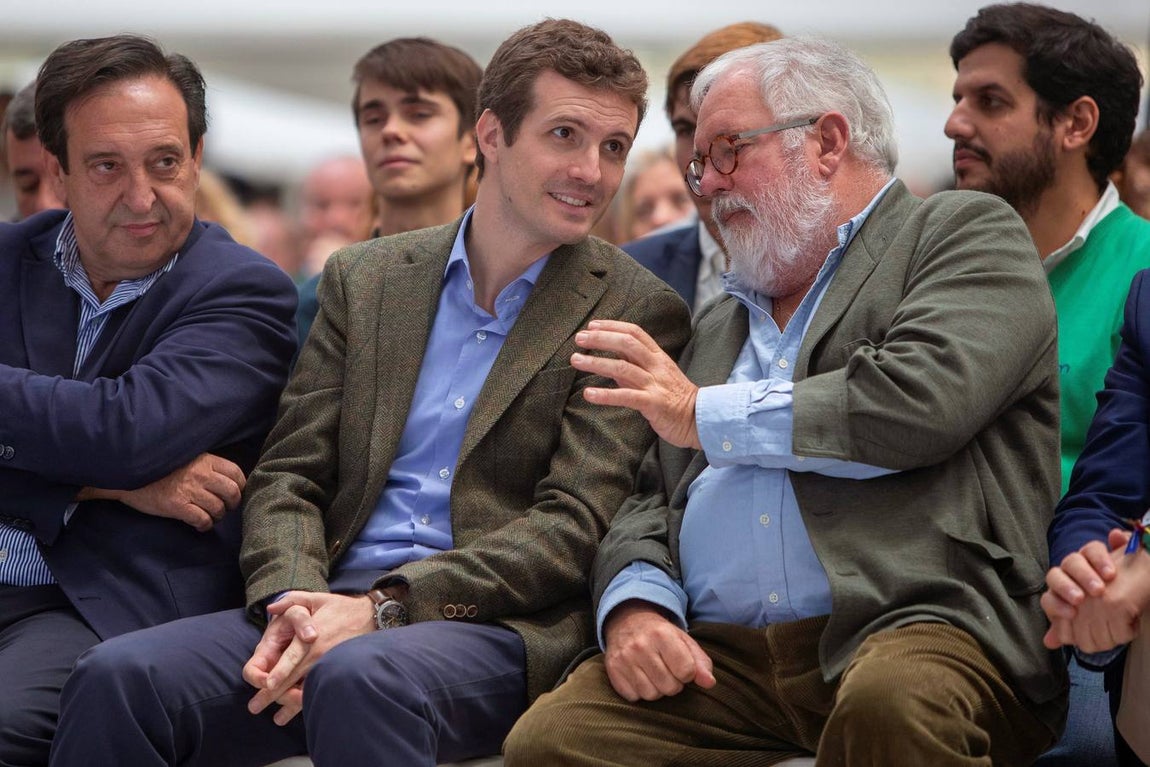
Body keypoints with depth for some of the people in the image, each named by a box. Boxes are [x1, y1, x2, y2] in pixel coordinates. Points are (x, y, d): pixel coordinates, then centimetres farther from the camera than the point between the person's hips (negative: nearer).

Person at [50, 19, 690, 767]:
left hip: (499, 624, -4)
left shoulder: (635, 312, 4)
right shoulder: (364, 279, 17)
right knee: (119, 677, -23)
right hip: (337, 607, 4)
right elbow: (289, 476, 13)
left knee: (360, 678, -38)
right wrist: (292, 602, -10)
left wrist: (382, 607, -16)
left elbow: (573, 527, -5)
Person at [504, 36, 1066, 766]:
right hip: (721, 655, 5)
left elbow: (923, 401, -10)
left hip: (912, 628, -5)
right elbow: (650, 504, 24)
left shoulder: (966, 234, 8)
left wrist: (705, 414, 1)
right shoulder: (720, 324, 28)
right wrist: (636, 607, 0)